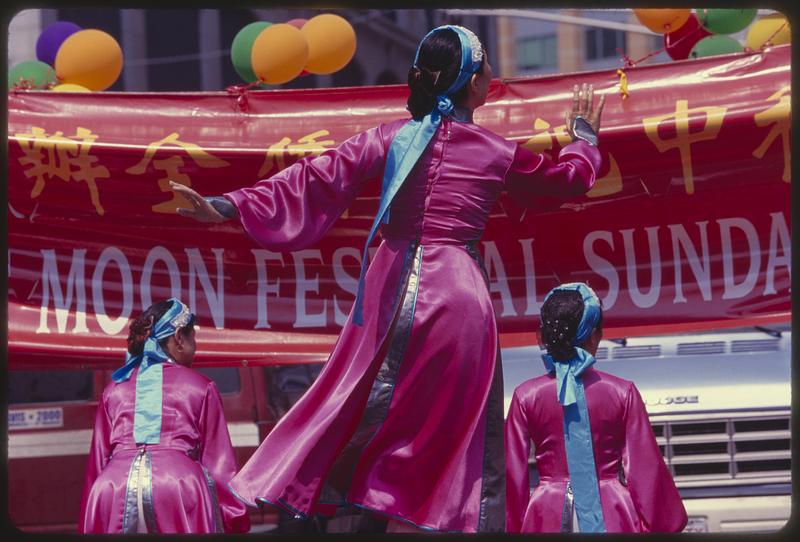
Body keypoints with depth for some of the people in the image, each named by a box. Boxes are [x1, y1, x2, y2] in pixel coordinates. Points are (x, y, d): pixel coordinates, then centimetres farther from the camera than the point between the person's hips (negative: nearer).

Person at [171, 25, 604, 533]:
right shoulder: (498, 153, 2)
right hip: (460, 296, -2)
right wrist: (586, 134, 41)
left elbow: (314, 179, -3)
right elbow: (568, 178, 20)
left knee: (362, 414, 9)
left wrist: (228, 206, -3)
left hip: (393, 290, 2)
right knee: (467, 434, 5)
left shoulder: (391, 138, 3)